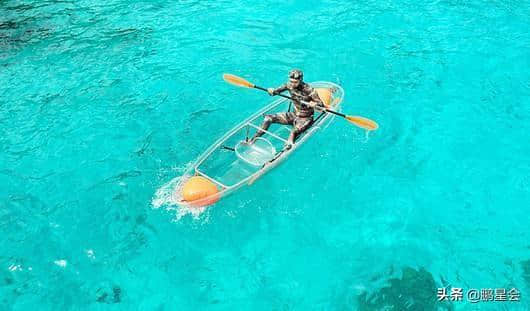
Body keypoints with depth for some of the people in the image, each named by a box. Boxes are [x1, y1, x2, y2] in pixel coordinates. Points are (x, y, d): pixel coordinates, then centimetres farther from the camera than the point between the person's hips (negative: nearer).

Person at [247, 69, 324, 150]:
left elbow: (321, 105, -17)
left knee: (294, 132, -37)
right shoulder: (289, 85, -7)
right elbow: (276, 91, -1)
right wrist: (272, 91, -25)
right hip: (294, 114, 6)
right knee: (268, 118, -5)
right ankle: (254, 138, -1)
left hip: (305, 118, -6)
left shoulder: (309, 90, -21)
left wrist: (314, 105, -39)